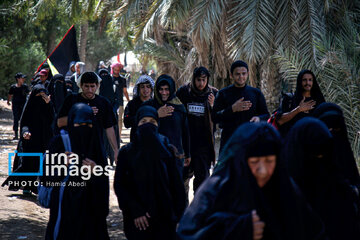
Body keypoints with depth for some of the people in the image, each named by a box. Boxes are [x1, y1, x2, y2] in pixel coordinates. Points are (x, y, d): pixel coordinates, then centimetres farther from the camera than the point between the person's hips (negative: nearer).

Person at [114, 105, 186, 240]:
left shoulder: (168, 150, 4)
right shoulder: (127, 152, 0)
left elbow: (176, 184, 3)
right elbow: (119, 185, -4)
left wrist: (179, 215, -4)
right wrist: (135, 211, -13)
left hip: (165, 216, 1)